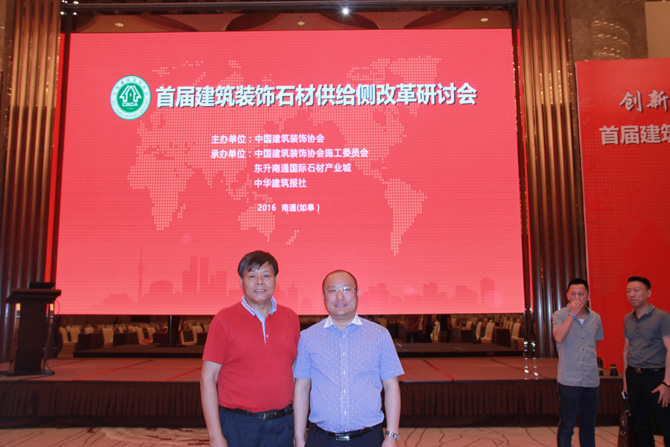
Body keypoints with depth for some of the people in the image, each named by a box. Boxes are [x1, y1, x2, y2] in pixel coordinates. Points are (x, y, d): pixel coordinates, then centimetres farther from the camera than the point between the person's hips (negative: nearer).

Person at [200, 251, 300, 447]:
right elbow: (207, 379, -7)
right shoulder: (224, 320, -5)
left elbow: (296, 372, 9)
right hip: (238, 426, -3)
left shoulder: (290, 318, 4)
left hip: (282, 425, 3)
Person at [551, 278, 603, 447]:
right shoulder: (559, 316, -5)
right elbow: (559, 337, -23)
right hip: (569, 380, -4)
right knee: (566, 427, 2)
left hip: (591, 380, 4)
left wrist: (593, 368, 14)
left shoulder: (595, 318, 7)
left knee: (589, 426, 14)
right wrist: (572, 314, -20)